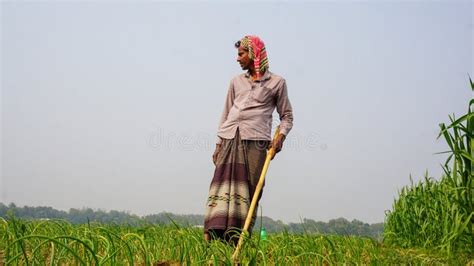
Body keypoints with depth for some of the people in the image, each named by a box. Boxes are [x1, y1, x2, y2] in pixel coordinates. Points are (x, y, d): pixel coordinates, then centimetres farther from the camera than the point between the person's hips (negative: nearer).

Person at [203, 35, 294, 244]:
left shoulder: (276, 83, 10)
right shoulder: (236, 81, 19)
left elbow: (287, 115, 13)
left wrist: (280, 136, -6)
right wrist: (218, 144, 13)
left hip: (255, 142, -3)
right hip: (230, 140, 3)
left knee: (249, 190, -7)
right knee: (222, 186, -7)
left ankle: (239, 240, -4)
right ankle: (212, 235, -10)